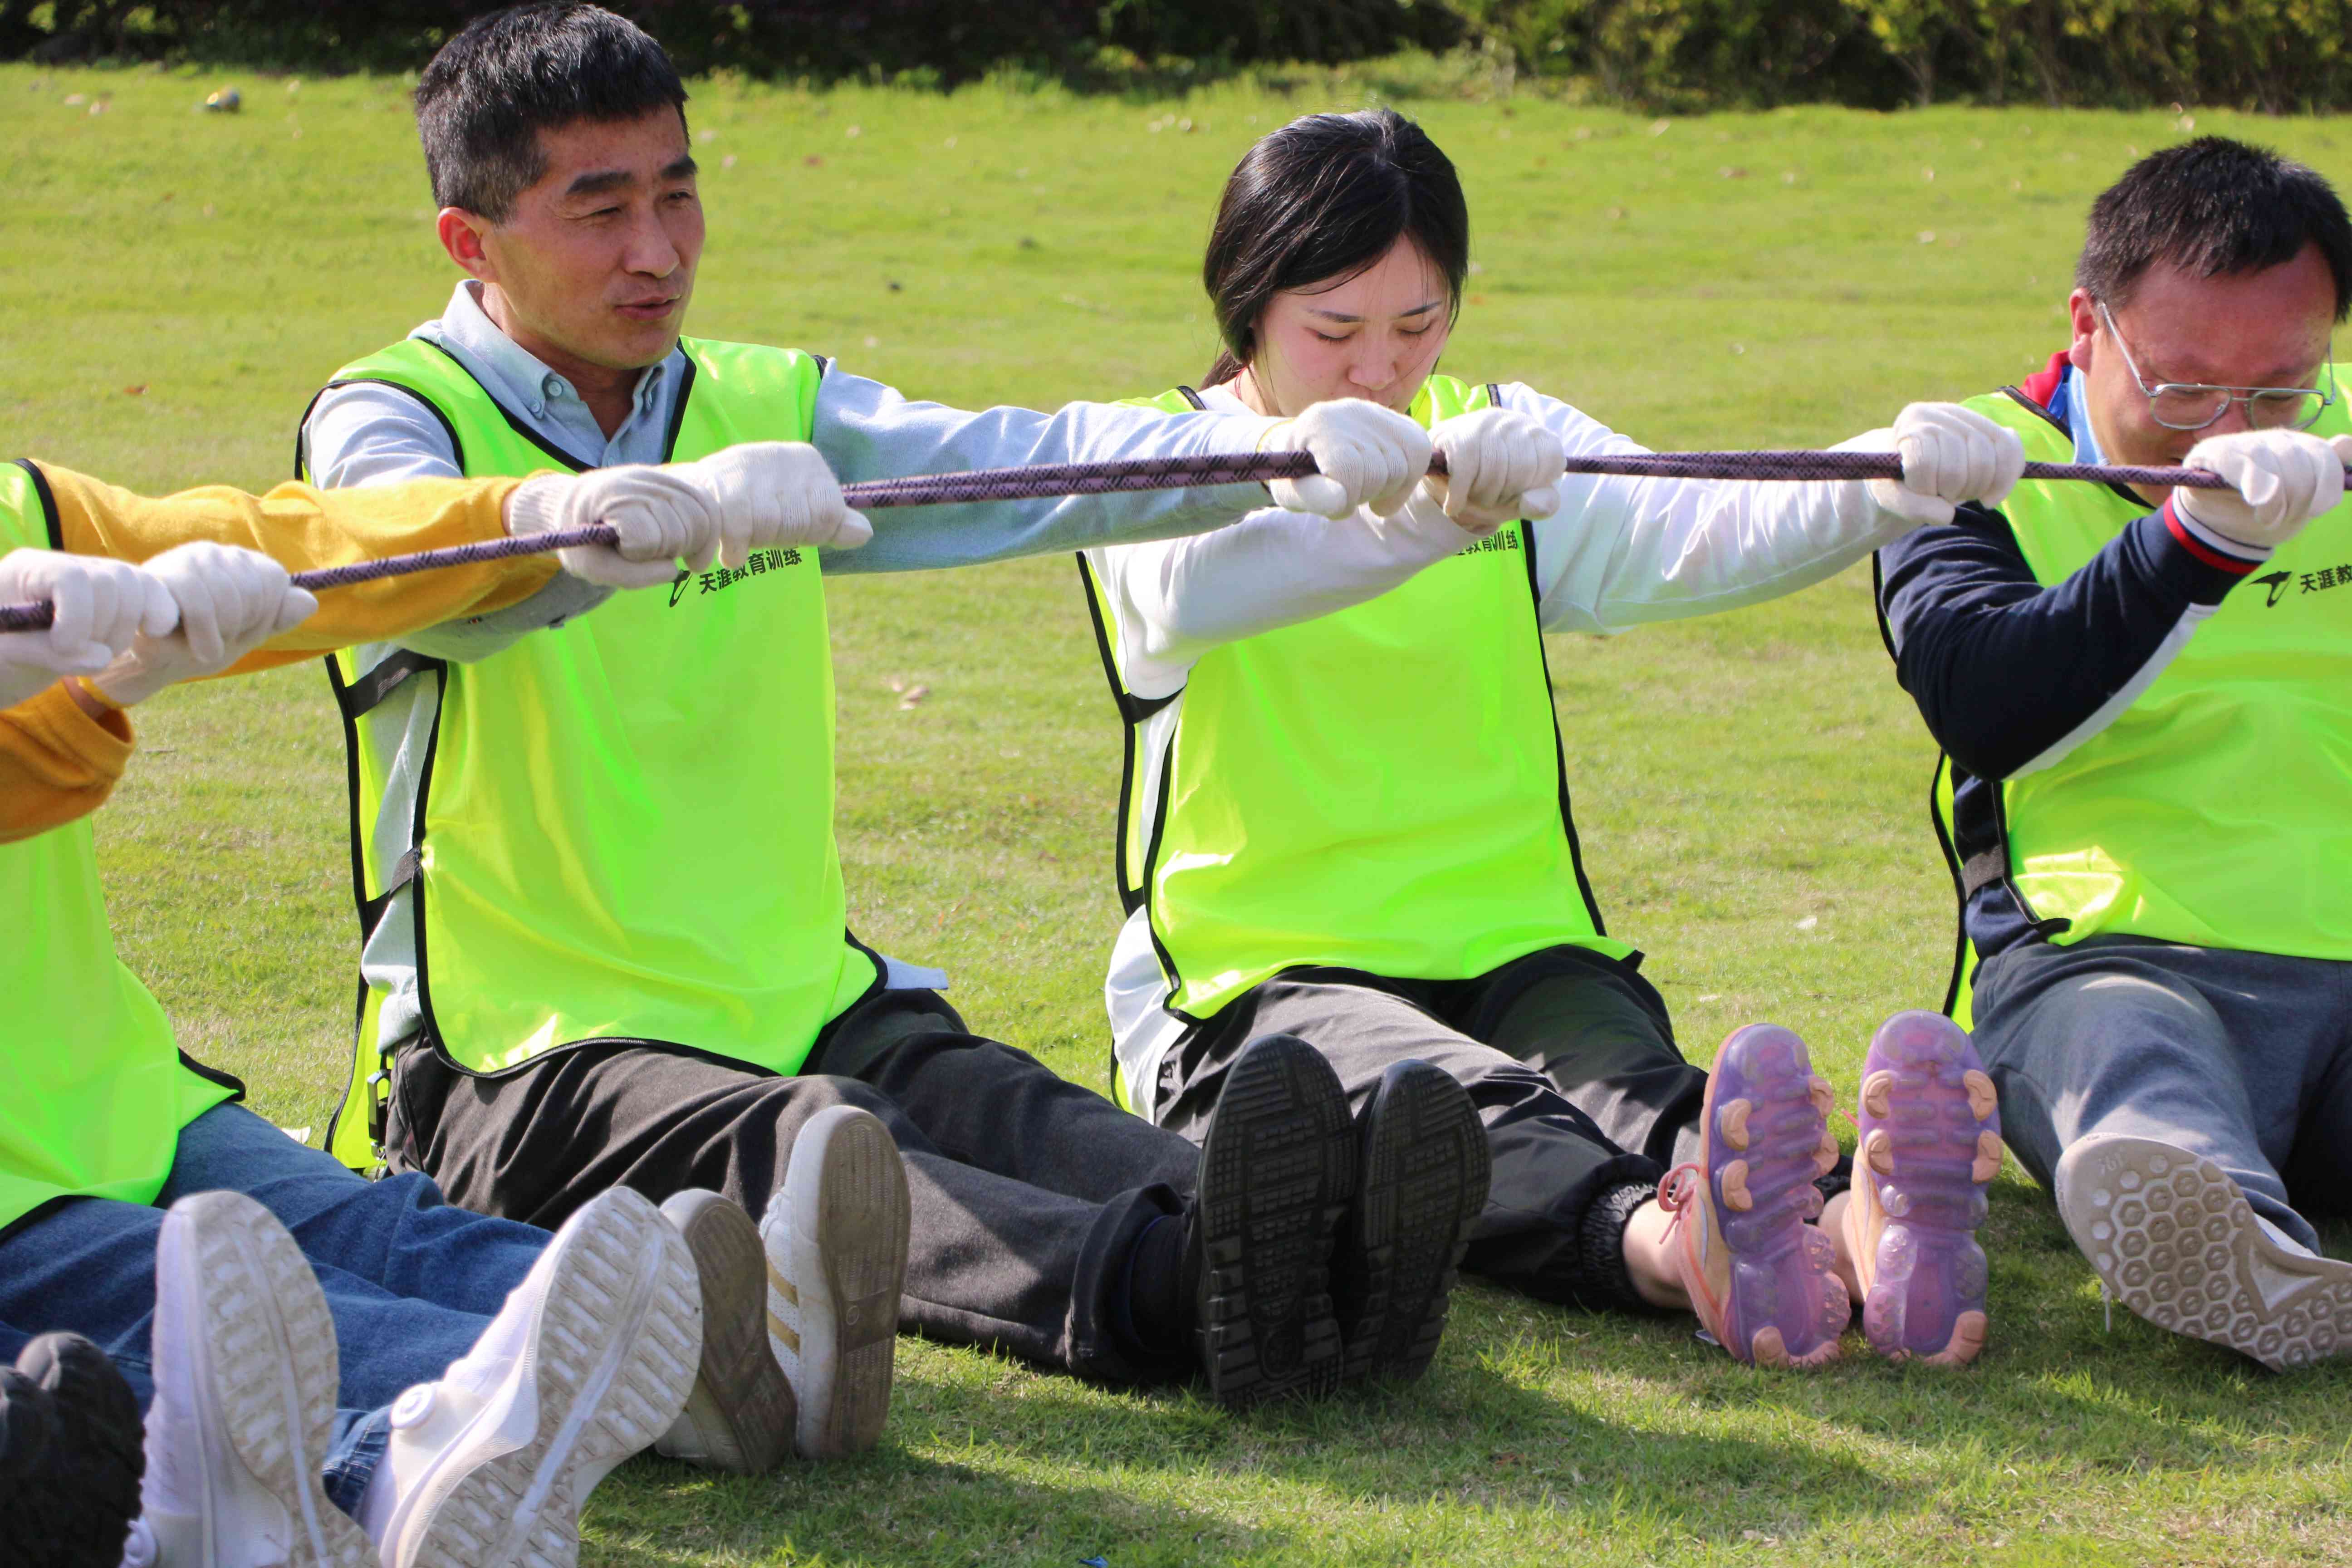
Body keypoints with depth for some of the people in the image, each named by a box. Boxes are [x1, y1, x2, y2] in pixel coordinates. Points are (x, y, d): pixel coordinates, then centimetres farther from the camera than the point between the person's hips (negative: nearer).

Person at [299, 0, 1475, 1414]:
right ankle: (1154, 1292, -62)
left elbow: (1013, 464, -1)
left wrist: (1278, 447, -21)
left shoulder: (772, 409, 16)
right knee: (801, 1145, -34)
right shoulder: (389, 421, -1)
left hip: (806, 1009, 5)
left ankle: (1323, 1254, -55)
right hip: (524, 1067, -5)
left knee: (1004, 1107, -26)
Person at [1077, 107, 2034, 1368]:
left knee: (1636, 1087, -32)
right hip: (1261, 977, -3)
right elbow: (1187, 587, -27)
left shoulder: (1502, 437, 15)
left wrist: (1884, 488, -29)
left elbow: (1691, 536, -6)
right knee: (1468, 1111, -37)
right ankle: (1670, 1249, -70)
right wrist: (1417, 509, -47)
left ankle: (1866, 1235, -65)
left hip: (1516, 953, 3)